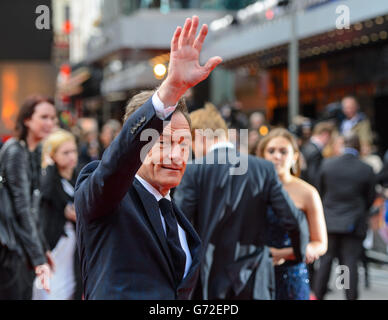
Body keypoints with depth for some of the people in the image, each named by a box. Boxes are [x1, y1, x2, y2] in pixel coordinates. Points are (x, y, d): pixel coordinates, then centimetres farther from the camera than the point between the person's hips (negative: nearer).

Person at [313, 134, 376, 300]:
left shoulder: (327, 164, -6)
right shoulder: (366, 170, -9)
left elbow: (320, 191, 4)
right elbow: (370, 198, 1)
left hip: (329, 221, 1)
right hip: (354, 224, -1)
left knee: (325, 261, 12)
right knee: (350, 263, 4)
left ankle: (318, 294, 18)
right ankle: (351, 296, 6)